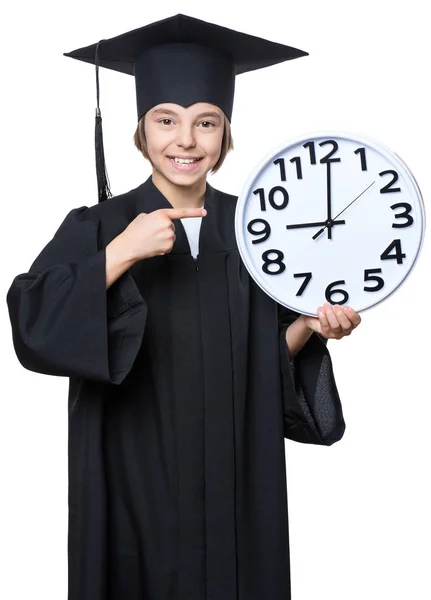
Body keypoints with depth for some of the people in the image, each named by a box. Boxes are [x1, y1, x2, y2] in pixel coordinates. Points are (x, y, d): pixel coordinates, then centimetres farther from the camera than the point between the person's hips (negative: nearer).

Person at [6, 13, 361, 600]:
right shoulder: (96, 228, -6)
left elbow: (270, 355, 7)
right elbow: (32, 325, -20)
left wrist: (308, 327, -12)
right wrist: (122, 252, -27)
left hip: (235, 481, 3)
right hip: (137, 482, -2)